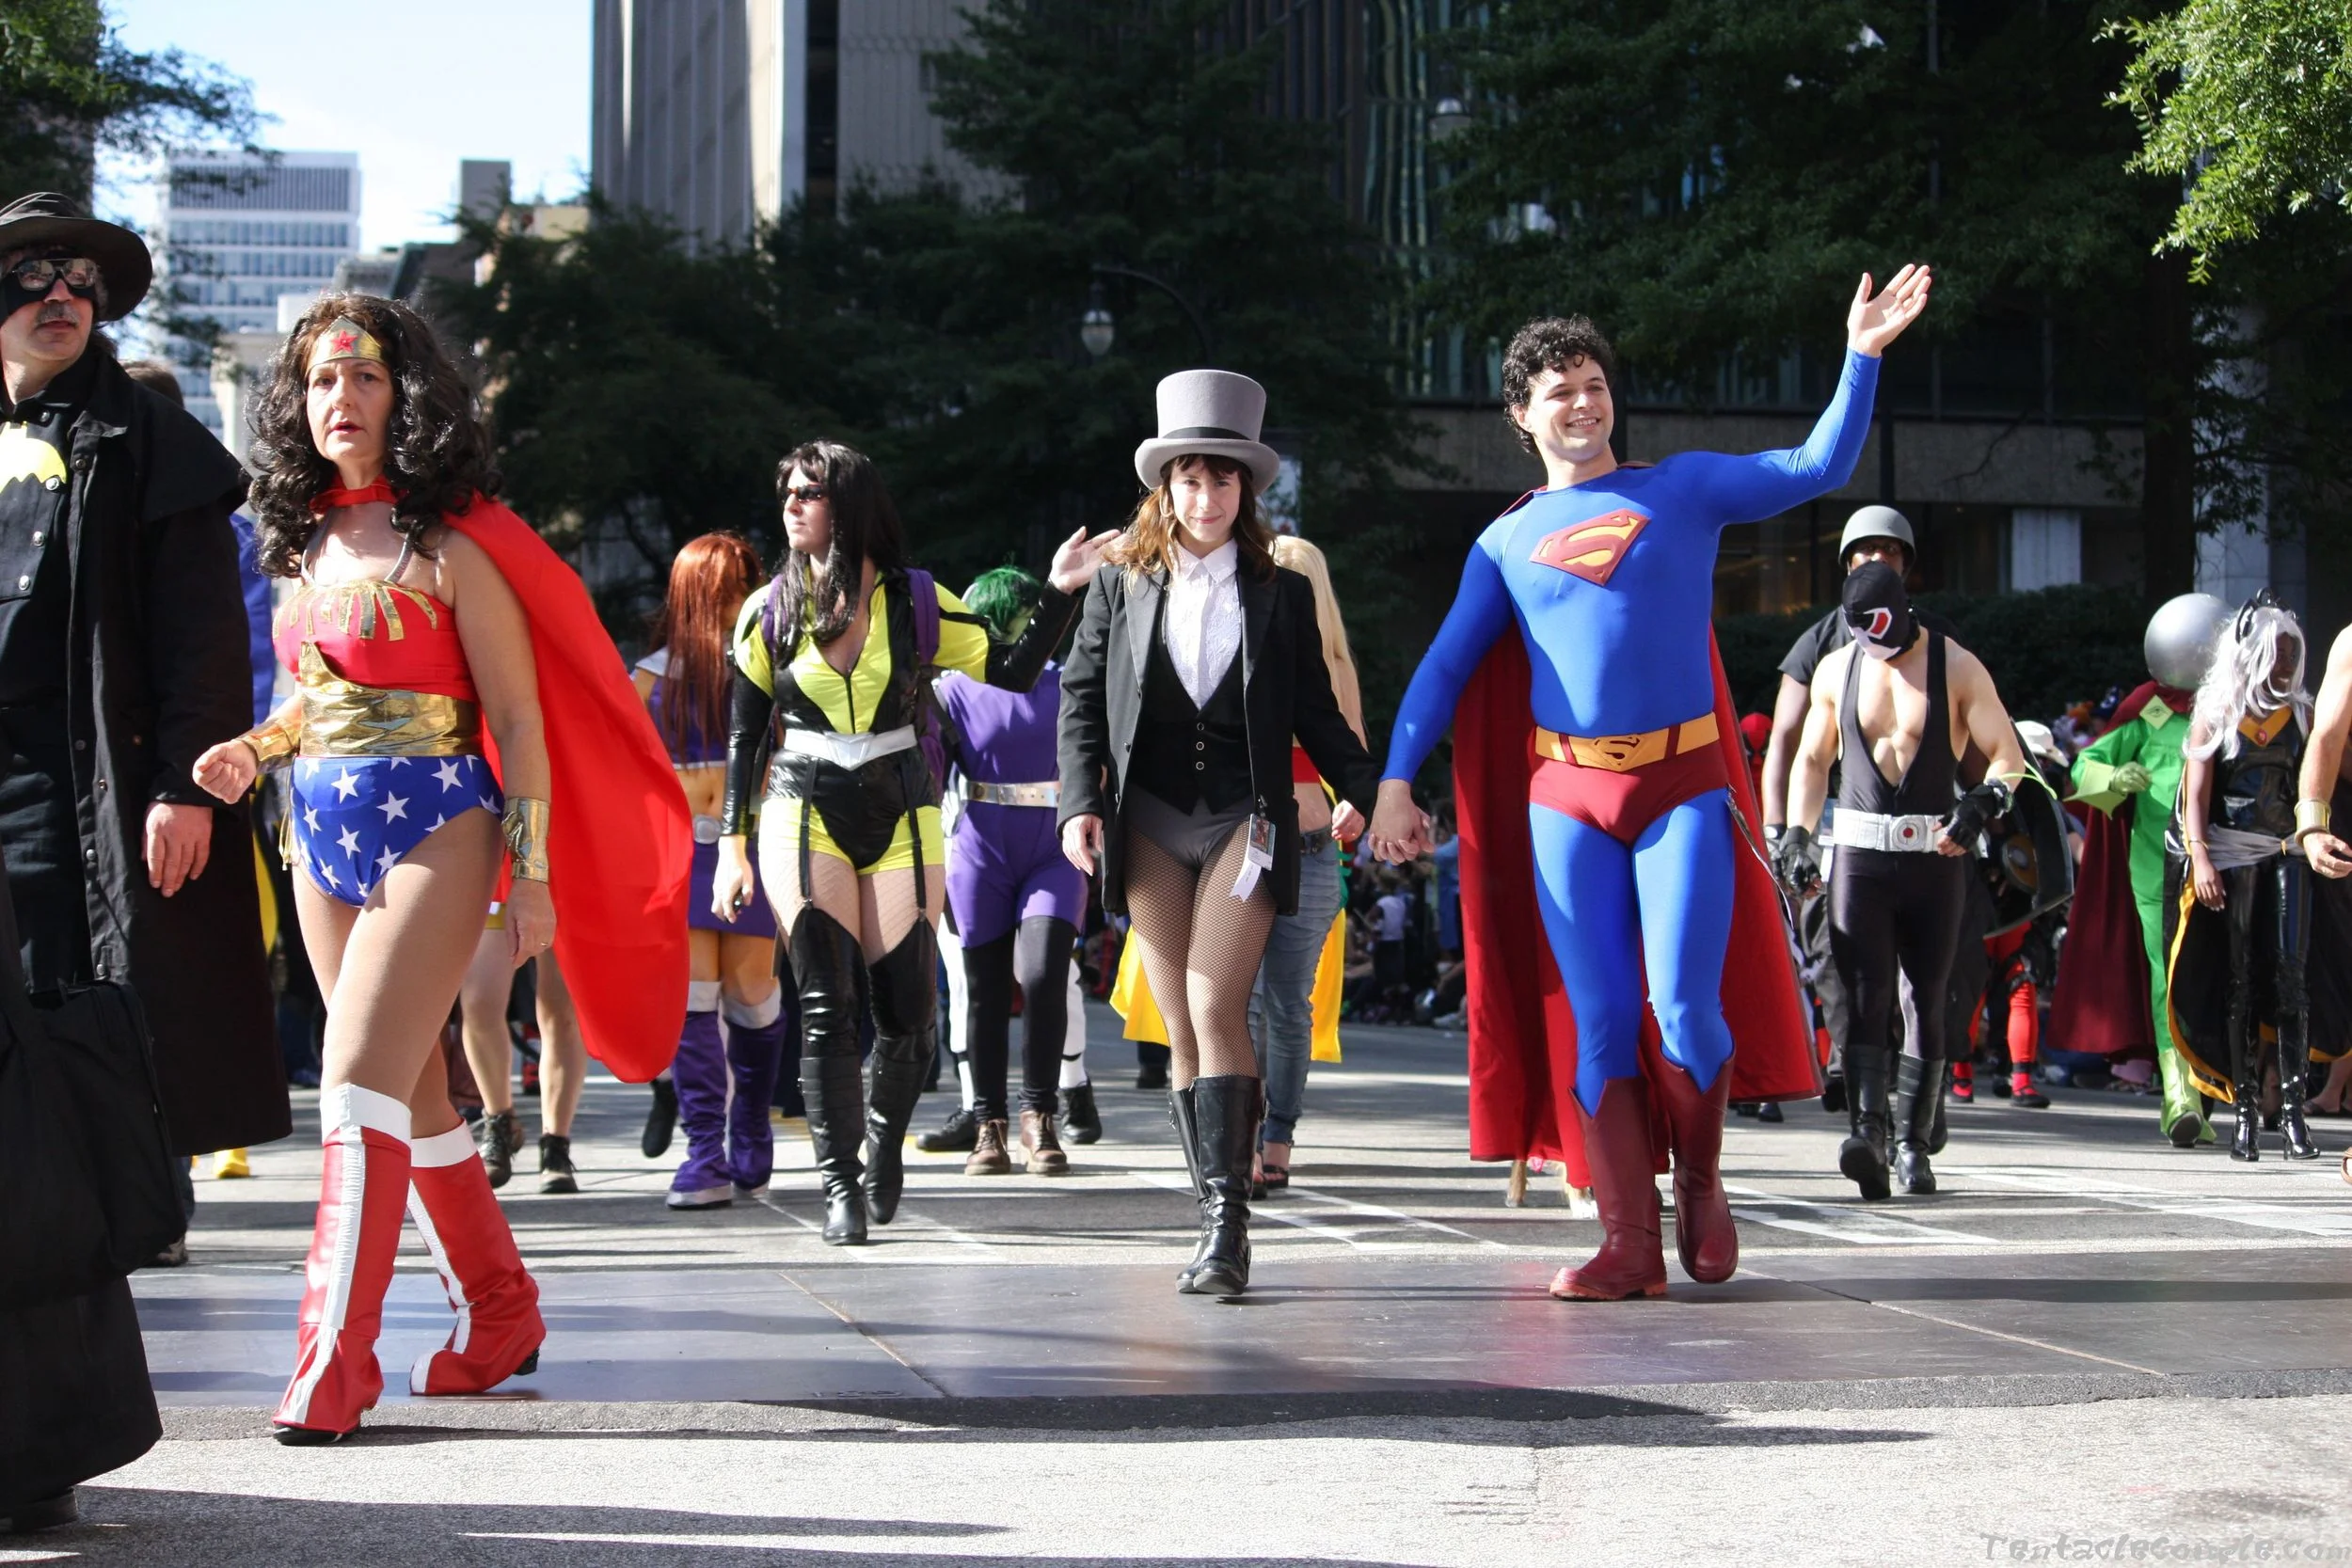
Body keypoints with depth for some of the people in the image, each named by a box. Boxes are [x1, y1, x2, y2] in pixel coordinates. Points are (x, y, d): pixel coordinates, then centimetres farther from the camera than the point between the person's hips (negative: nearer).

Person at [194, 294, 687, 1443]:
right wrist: (253, 751, 3)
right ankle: (498, 1311, 27)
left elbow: (516, 716, -7)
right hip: (325, 835, 7)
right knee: (412, 1091, 13)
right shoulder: (304, 540, 12)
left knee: (363, 1078, -16)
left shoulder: (450, 542, -7)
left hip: (431, 830, -7)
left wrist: (532, 872, -10)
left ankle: (335, 1359, -16)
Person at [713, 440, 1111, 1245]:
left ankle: (885, 1138, 30)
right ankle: (840, 1186, -5)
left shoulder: (916, 601, 1)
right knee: (825, 1011, -9)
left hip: (901, 818, 0)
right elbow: (743, 736, 7)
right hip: (803, 816, 0)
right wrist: (732, 842, 3)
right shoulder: (770, 611, 3)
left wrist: (1059, 592, -6)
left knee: (908, 1011, 2)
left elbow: (1012, 673, 3)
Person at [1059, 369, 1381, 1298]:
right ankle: (1217, 1217, 8)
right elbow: (1082, 699, 8)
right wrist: (1081, 803, -5)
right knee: (1181, 1027, 2)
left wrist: (1375, 799, 2)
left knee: (1215, 1006, -16)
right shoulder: (1120, 587, 11)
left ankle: (1227, 1219, -19)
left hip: (1245, 816, -2)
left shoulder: (1283, 595, 9)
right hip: (1149, 819, 2)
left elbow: (1316, 715, 12)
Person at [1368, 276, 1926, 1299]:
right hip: (1567, 795, 2)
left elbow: (1818, 468, 3)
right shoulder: (1506, 543, 14)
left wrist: (1861, 357, -8)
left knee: (1684, 1006, -13)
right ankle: (1631, 1244, 3)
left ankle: (1700, 1183, 13)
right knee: (1599, 1021, -2)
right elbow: (1445, 666, 12)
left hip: (1684, 782, -2)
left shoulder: (1683, 490, 10)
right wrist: (1395, 780, 0)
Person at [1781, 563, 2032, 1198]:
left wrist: (1985, 803, -19)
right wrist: (1797, 835, 7)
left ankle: (1911, 1140, 8)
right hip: (1860, 853, 1)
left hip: (1935, 857, -1)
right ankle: (1866, 1129, -25)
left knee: (1926, 999, 2)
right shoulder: (1836, 669, 9)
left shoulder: (1956, 668, 0)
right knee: (1866, 994, -13)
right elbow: (1811, 760, 18)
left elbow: (2008, 754, 0)